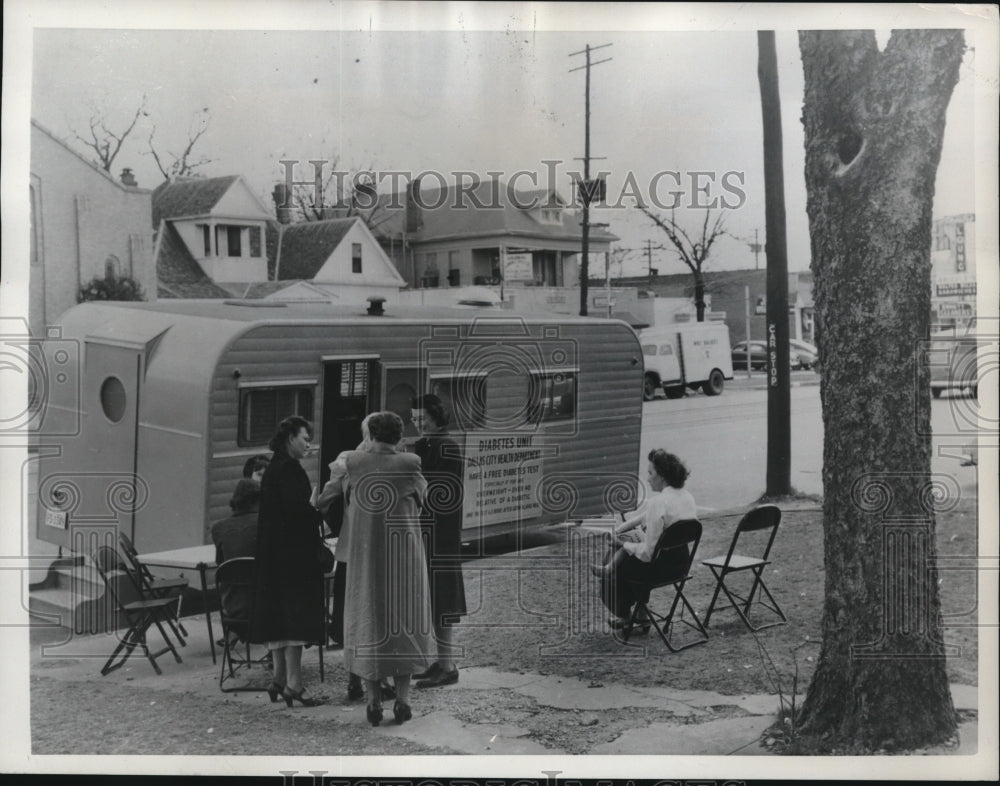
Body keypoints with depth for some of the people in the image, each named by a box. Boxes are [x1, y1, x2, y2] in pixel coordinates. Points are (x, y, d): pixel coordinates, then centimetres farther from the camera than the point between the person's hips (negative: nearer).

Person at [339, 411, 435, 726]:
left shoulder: (353, 462, -6)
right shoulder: (410, 464, -11)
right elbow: (421, 493, 5)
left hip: (365, 556, 1)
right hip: (403, 555, -1)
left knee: (367, 619, 9)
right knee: (403, 619, 9)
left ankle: (373, 701, 8)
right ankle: (402, 698, 8)